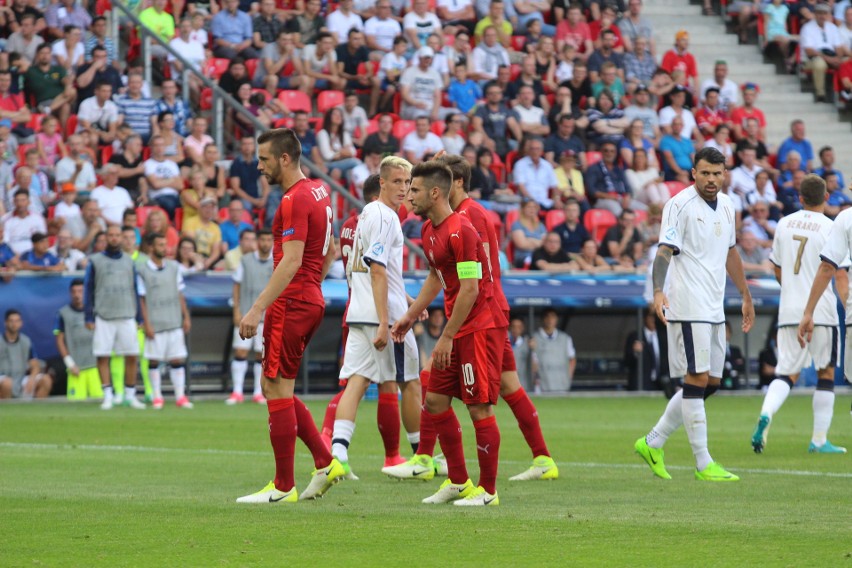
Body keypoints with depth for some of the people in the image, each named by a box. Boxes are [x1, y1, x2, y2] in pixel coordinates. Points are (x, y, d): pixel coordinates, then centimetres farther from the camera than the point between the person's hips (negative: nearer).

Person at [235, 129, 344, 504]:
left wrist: (258, 309, -25)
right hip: (311, 301, 10)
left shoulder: (295, 200, -17)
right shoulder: (318, 192, 13)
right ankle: (326, 463, 11)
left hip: (291, 304, -10)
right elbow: (329, 251, 22)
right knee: (275, 389, 15)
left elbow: (291, 262, -23)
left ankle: (283, 487, -1)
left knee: (277, 391, -4)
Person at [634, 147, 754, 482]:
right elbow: (665, 251, -17)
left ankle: (653, 443, 19)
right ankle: (703, 464, -3)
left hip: (715, 309, 8)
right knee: (697, 380, -8)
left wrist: (745, 296, 29)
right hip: (688, 307, -8)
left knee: (711, 383, 9)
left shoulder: (726, 205, 14)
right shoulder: (680, 205, -10)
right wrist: (658, 291, -32)